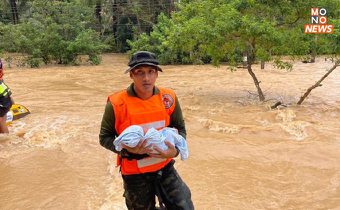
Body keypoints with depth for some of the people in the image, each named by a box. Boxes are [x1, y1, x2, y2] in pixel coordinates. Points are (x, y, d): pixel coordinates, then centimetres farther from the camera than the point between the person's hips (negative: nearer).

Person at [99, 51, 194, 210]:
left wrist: (175, 150, -14)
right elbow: (105, 137, -6)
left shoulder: (168, 98, -8)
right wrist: (127, 149, -24)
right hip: (135, 174, -2)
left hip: (164, 168, 2)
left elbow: (180, 128, 5)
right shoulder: (117, 104, -17)